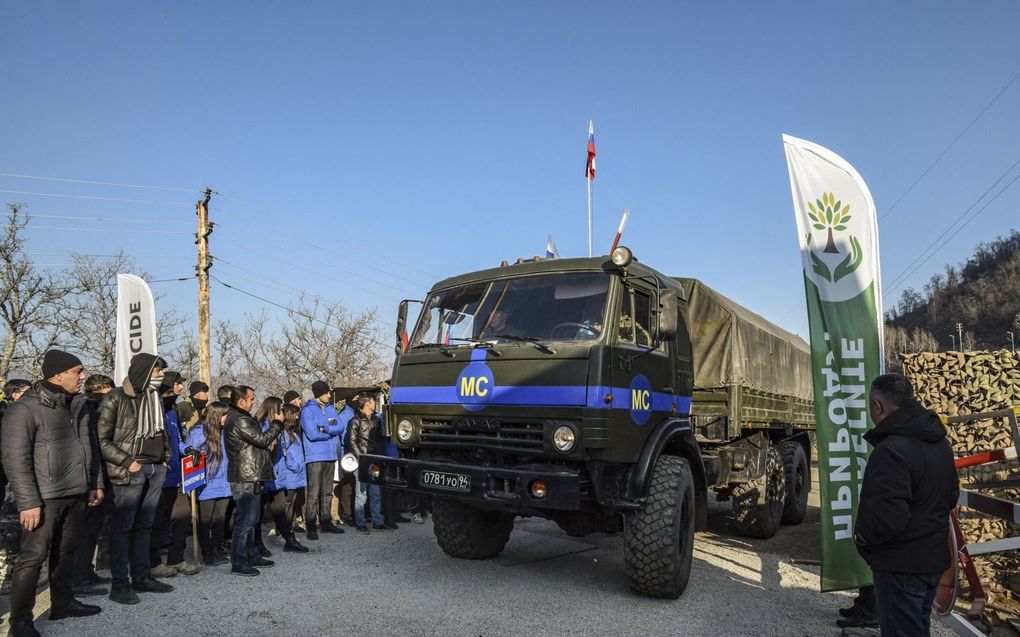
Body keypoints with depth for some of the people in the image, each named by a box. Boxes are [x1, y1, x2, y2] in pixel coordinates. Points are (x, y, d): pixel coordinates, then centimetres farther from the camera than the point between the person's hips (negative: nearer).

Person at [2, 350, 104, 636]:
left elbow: (89, 447, 18)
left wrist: (96, 483, 16)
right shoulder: (25, 409, -13)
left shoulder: (76, 405, 10)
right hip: (45, 498, -7)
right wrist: (28, 502, -19)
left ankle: (63, 602, 29)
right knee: (33, 556, -1)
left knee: (66, 551, 16)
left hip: (75, 494, 7)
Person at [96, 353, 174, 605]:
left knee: (144, 525, 13)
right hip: (130, 471, -7)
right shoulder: (116, 399, -8)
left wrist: (165, 457, 11)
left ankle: (141, 577, 21)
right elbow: (102, 439, -9)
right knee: (122, 526, -1)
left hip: (156, 470, 7)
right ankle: (120, 584, 6)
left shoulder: (154, 398, 13)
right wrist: (128, 462, -15)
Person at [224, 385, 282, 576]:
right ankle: (238, 563, 2)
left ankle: (251, 556, 28)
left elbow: (257, 441, 18)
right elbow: (263, 439, -17)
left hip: (248, 477, 11)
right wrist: (277, 424, -5)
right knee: (245, 520, -5)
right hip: (247, 479, -11)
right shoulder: (239, 420, -19)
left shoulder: (237, 417, 15)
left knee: (249, 519, 18)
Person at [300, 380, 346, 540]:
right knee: (313, 494, -7)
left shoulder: (331, 409, 12)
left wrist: (325, 428, -15)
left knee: (327, 492, 13)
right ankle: (311, 526, -2)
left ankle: (326, 522, 22)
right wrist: (331, 432, -5)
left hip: (331, 455, 7)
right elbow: (312, 434, -17)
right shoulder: (308, 410, -7)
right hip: (315, 457, -7)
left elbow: (340, 428, 2)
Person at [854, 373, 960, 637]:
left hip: (901, 565, -9)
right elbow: (951, 496, 16)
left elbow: (889, 515, -30)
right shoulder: (940, 442, 6)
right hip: (934, 558, 9)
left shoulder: (891, 449, -26)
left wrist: (862, 536, -13)